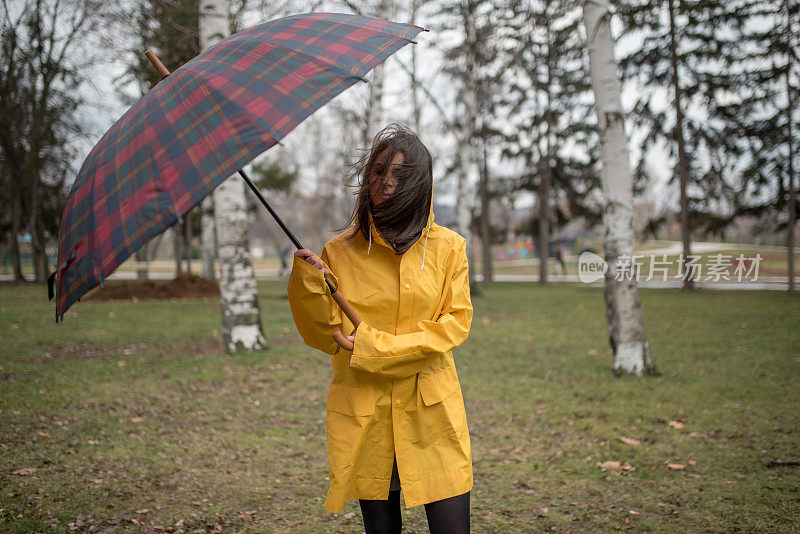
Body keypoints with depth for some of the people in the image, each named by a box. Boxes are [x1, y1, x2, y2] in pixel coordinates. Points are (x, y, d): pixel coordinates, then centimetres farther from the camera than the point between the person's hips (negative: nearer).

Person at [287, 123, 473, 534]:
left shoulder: (447, 247, 5)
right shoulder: (339, 251, 5)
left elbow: (455, 322, -2)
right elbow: (325, 336, 2)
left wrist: (381, 347, -11)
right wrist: (309, 283, -16)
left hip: (431, 408, 0)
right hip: (364, 411, 1)